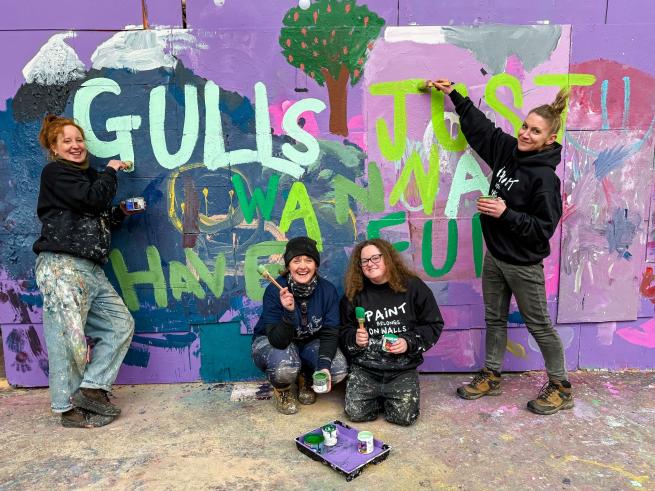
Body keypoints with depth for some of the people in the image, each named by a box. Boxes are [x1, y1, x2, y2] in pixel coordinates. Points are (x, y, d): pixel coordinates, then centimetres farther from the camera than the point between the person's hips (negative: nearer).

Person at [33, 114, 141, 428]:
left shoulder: (86, 176, 23)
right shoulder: (55, 172, -1)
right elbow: (93, 199, -16)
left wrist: (121, 213, 10)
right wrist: (111, 171, 0)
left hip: (91, 270, 9)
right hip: (62, 266, -9)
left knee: (121, 324, 7)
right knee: (68, 338, -4)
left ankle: (92, 388, 10)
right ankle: (70, 410, 8)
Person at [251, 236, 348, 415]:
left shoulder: (327, 290, -17)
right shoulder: (275, 290, -26)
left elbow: (329, 333, -15)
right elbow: (278, 340, -28)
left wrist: (324, 365, -32)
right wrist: (288, 312, -46)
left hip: (310, 343, 3)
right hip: (271, 342, -3)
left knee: (339, 369, -23)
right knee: (285, 367, -36)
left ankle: (306, 379, 12)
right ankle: (283, 389, 2)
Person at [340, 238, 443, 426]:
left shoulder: (413, 287, -3)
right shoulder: (354, 293, 3)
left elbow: (434, 325, 2)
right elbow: (345, 330, 12)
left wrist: (409, 343, -12)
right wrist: (355, 339, -11)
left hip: (403, 368, -1)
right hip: (364, 367, 2)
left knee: (404, 416, -15)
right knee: (356, 412, -13)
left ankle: (389, 396, 20)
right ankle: (378, 397, 21)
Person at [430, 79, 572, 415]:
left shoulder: (544, 177, -20)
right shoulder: (508, 150, 0)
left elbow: (544, 227, -20)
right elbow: (480, 126, 13)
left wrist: (506, 214, -27)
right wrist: (455, 96, 16)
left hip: (523, 264, -7)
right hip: (494, 255, 7)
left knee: (538, 325, 7)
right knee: (494, 318, 17)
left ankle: (560, 388, 27)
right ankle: (491, 377, 33)